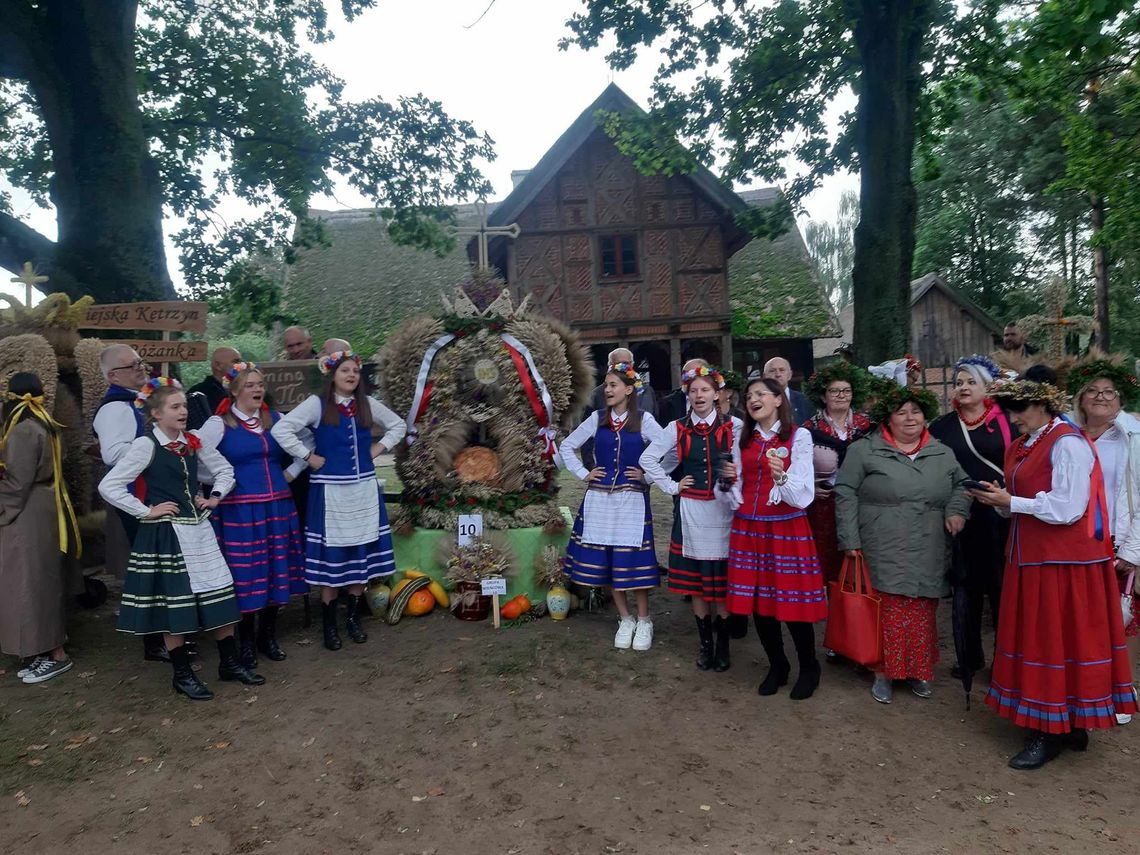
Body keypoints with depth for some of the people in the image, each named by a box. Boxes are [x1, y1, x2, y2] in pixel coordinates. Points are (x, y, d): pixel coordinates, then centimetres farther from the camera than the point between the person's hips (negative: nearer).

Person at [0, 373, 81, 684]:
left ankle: (56, 656, 4)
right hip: (44, 510, 9)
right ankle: (51, 647, 25)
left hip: (27, 516, -9)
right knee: (43, 582, 16)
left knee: (30, 584, -2)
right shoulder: (44, 427, 9)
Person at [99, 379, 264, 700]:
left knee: (219, 596, 7)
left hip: (199, 529, 5)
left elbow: (225, 470, 18)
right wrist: (146, 511, -12)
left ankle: (229, 662, 20)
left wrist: (215, 497, 4)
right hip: (166, 533, -5)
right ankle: (183, 674, 18)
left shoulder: (192, 441, 5)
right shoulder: (145, 445, -10)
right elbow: (108, 487, -13)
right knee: (173, 601, 4)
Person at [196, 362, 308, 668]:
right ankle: (245, 641, 18)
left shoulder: (276, 419, 9)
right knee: (245, 574, 1)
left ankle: (268, 635, 25)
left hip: (277, 506, 4)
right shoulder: (219, 424, -4)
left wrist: (290, 473, 11)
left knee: (277, 571, 8)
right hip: (239, 509, -4)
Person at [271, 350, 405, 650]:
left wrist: (379, 448, 7)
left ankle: (354, 619, 22)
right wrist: (308, 457, -12)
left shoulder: (367, 404, 7)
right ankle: (330, 625, 14)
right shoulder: (317, 403, -6)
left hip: (364, 489, 4)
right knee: (330, 557, 1)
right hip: (330, 490, -4)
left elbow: (398, 425, 20)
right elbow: (281, 429, -13)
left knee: (362, 554, 8)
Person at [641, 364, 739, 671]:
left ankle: (723, 645, 18)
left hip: (723, 509, -2)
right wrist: (671, 486, 2)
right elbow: (648, 458, 6)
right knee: (695, 580, 8)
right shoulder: (677, 429, 3)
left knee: (722, 579, 2)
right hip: (691, 510, 2)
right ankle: (705, 643, 23)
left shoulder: (732, 427, -1)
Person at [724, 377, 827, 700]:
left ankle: (808, 669, 23)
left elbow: (803, 495, -11)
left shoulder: (798, 436, -4)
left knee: (793, 600, -1)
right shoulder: (743, 439, 11)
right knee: (757, 600, 8)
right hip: (748, 528, 5)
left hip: (787, 529, -4)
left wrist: (781, 477, -30)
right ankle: (777, 666, 27)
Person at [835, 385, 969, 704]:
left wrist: (956, 511, 1)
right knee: (888, 615, -3)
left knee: (923, 615, 8)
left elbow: (961, 485, 22)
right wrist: (850, 540, -9)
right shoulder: (864, 451, -2)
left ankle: (919, 670, 26)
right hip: (884, 554, -4)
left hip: (928, 556, 4)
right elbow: (846, 494, -4)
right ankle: (884, 672, 14)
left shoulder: (942, 453, 12)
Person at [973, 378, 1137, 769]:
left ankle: (1051, 732, 12)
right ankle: (1066, 725, 26)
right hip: (1032, 557, 9)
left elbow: (1066, 509, -20)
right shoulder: (1024, 445, 12)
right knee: (1035, 637, 13)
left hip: (1063, 561, -8)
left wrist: (1011, 501, -15)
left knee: (1056, 639, 0)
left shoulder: (1068, 443, -14)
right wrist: (1000, 501, -3)